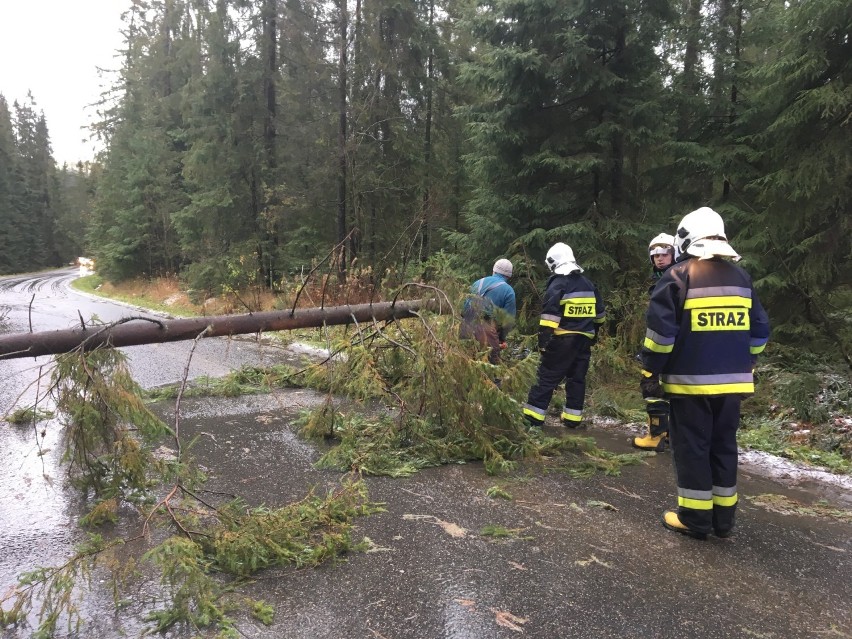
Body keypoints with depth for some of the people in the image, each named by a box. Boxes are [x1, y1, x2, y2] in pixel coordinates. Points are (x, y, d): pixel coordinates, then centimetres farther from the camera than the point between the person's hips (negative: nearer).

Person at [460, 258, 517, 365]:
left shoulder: (478, 283, 16)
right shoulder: (508, 291, 1)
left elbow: (466, 304, 18)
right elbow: (509, 319, -2)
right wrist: (502, 338, 10)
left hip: (467, 328, 6)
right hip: (487, 332, -5)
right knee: (492, 361, 3)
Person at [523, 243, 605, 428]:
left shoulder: (558, 284, -10)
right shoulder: (588, 283, 13)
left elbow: (550, 314, -18)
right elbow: (600, 312, 21)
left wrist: (543, 340, -16)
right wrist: (594, 332, 32)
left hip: (563, 339, -6)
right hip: (584, 339, 6)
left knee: (548, 377, -2)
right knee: (577, 378, 13)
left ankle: (533, 417, -3)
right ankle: (572, 418, 16)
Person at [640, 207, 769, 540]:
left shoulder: (678, 276, -8)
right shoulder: (741, 277, 11)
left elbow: (661, 329, -13)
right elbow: (759, 330, 15)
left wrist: (650, 372, -6)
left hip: (690, 380, -6)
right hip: (732, 381, 6)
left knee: (692, 448, 3)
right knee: (724, 446, 14)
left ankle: (695, 518, 10)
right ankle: (723, 517, 22)